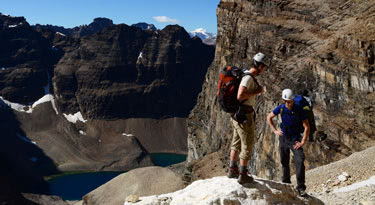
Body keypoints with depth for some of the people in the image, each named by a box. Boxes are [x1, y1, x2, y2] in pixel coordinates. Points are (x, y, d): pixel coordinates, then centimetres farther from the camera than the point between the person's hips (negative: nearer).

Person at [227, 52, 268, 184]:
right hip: (244, 115, -10)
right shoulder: (248, 78, -19)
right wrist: (256, 92, -18)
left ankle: (232, 170, 30)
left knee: (236, 142, 18)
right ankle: (243, 175, 7)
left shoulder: (247, 76, 11)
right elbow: (240, 96, -29)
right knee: (248, 144, 0)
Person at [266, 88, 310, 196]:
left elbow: (307, 127, -14)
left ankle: (301, 188, -12)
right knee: (284, 162, 12)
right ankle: (286, 183, 32)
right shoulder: (281, 108, -9)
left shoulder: (299, 110, -17)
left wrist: (302, 142, -16)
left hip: (295, 139, -3)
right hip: (283, 138, 3)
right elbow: (269, 117, 8)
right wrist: (275, 131, 1)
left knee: (300, 161, -18)